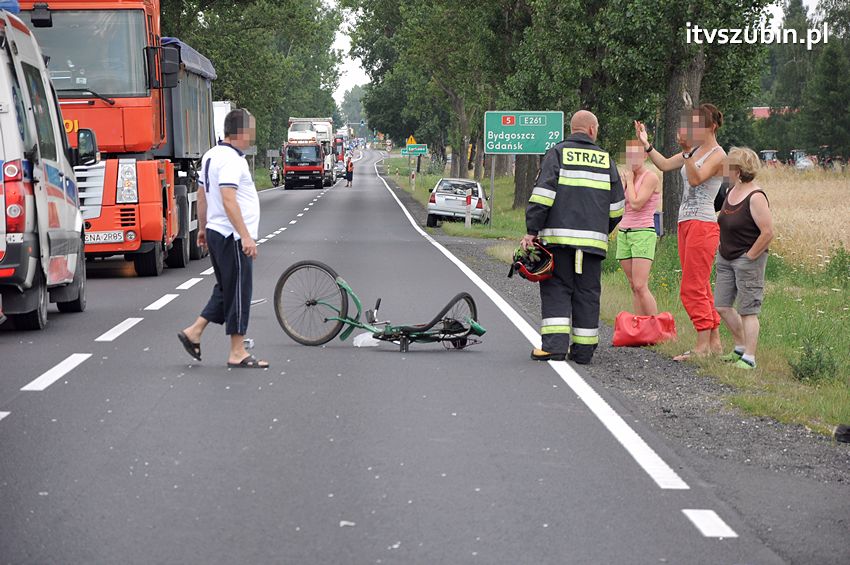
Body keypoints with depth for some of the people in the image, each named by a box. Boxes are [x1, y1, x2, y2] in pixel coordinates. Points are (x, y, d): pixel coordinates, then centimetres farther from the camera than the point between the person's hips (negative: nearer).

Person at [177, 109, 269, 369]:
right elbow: (228, 200, -26)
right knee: (238, 292, -3)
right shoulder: (231, 159, -18)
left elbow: (202, 195, 20)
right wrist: (246, 236, -29)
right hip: (232, 236, -10)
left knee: (226, 290, 18)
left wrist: (203, 228, 28)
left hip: (216, 232, 10)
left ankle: (194, 332, 17)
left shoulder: (211, 155, 13)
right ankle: (237, 353, 1)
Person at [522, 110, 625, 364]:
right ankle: (583, 349, 9)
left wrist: (532, 231, -7)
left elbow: (542, 195, -8)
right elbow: (616, 206, 14)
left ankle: (555, 344, -11)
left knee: (556, 289, 1)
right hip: (593, 239, 2)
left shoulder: (558, 153, 2)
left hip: (559, 235, -2)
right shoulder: (605, 160, 12)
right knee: (587, 293, 8)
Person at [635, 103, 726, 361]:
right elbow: (665, 164, 18)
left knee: (692, 289, -11)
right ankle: (715, 343, 14)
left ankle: (702, 347, -9)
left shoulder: (718, 155, -10)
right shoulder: (694, 151, 17)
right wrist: (646, 144, 10)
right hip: (686, 223, 9)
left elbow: (696, 178, -24)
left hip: (702, 224, -9)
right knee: (700, 289, 10)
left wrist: (688, 151, -33)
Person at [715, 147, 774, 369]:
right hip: (725, 258, 9)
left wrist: (750, 256, -16)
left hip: (748, 259, -9)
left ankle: (749, 358, 2)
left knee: (748, 310, -3)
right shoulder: (731, 192, 8)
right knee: (721, 306, 11)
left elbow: (768, 232, -22)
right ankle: (741, 347, 26)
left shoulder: (756, 197, -19)